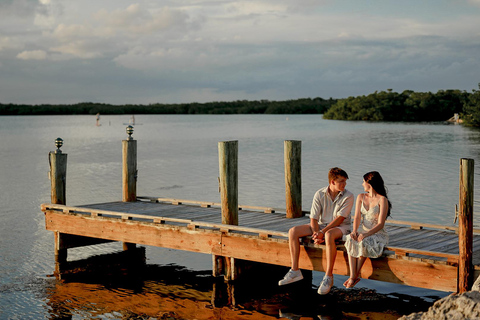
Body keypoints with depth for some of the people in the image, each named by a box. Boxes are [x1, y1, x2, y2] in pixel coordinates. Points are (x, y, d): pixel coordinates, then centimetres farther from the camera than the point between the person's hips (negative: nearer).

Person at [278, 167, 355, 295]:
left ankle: (328, 277, -35)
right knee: (293, 232, -13)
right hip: (322, 225, 5)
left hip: (340, 227, -5)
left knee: (329, 235, -41)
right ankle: (295, 271, -10)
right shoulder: (320, 194, -4)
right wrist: (316, 234, -21)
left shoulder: (348, 196, -12)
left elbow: (340, 219, -18)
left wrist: (322, 232, -24)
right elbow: (313, 218, -4)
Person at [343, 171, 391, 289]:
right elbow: (357, 217, 2)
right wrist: (354, 231, -19)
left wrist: (366, 234, -28)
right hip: (362, 231, 4)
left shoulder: (382, 200, -9)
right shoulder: (361, 197, 11)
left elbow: (380, 224, -15)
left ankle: (356, 275, -22)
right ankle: (352, 276, -34)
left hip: (377, 234, -4)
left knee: (363, 243, -36)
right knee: (351, 241, -29)